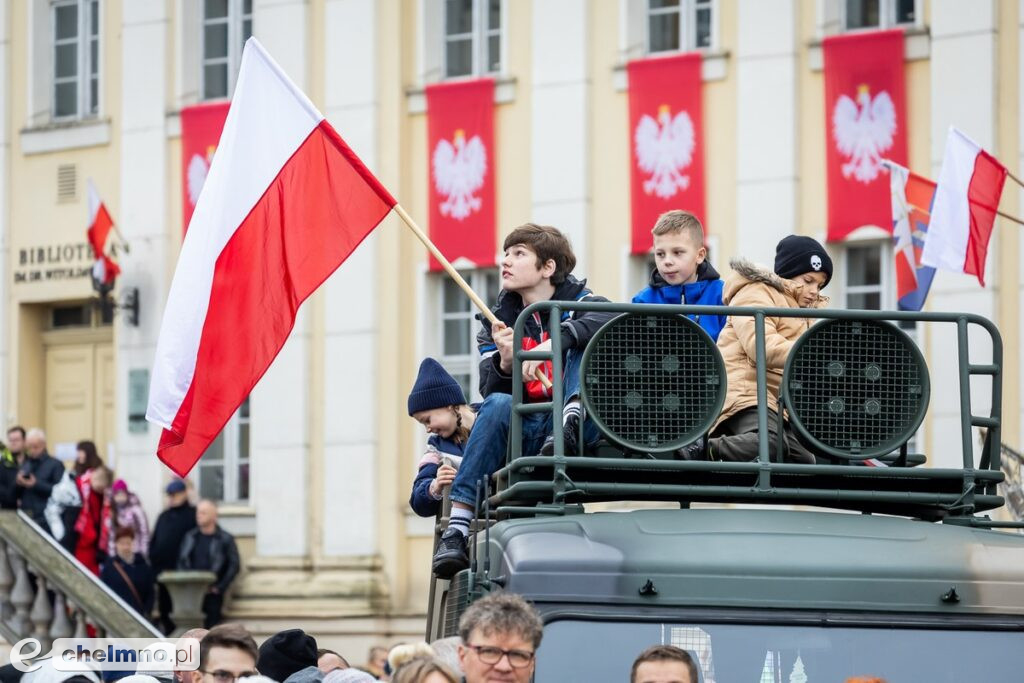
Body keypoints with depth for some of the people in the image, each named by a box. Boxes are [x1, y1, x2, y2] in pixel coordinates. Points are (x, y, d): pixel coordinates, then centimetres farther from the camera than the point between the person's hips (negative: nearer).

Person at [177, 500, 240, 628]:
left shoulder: (226, 539, 2)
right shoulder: (189, 537, 14)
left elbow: (233, 566, -2)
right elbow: (181, 562, 13)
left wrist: (219, 588, -10)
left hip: (212, 593, -3)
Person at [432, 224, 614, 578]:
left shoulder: (576, 301, 4)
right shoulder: (500, 320, 12)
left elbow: (612, 319, -22)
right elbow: (490, 391, 1)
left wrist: (553, 343, -34)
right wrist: (505, 361, -21)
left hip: (583, 430, -2)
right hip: (523, 435, 2)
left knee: (582, 341, -14)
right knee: (497, 405, -30)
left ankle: (573, 420, -42)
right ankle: (457, 529, -39)